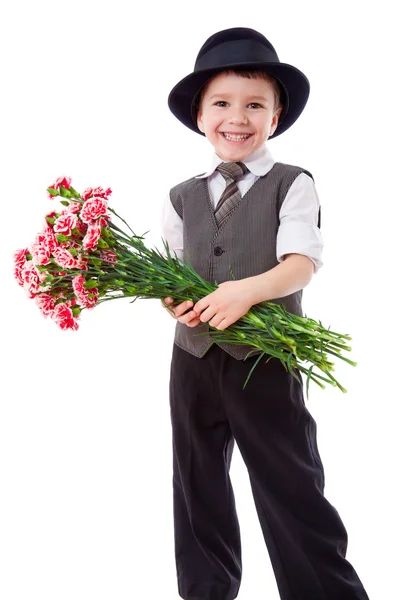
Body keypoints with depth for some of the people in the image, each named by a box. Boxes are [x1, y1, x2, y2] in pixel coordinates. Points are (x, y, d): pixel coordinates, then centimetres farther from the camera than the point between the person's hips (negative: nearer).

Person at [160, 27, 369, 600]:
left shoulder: (291, 185, -3)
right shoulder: (183, 197, 10)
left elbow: (301, 262, -14)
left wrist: (248, 290, -33)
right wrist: (173, 299, -14)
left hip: (266, 360, -5)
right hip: (193, 357, 5)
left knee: (291, 487, 2)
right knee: (197, 484, 18)